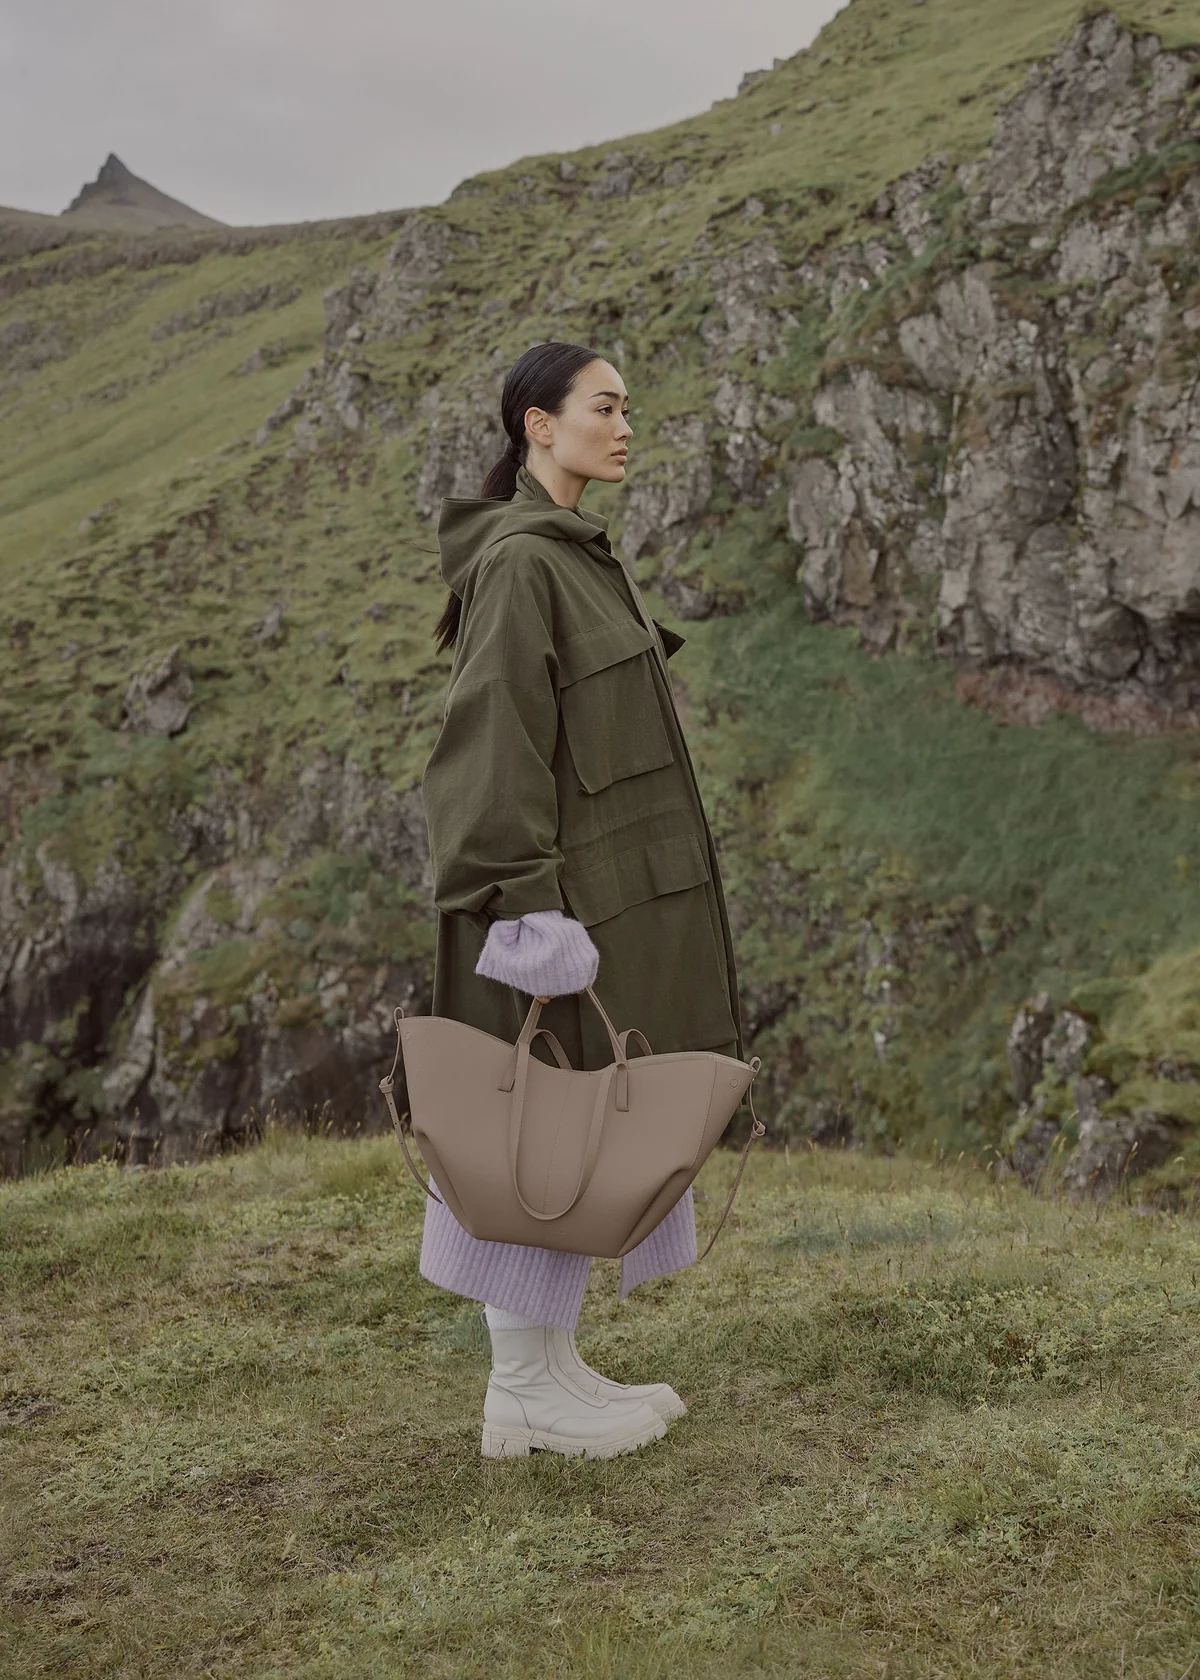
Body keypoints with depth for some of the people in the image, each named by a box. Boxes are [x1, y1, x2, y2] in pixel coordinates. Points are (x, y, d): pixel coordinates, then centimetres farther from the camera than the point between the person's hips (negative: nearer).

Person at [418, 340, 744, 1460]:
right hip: (563, 891, -10)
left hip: (604, 882, 10)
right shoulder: (516, 562, -15)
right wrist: (529, 907, -23)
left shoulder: (569, 553, 16)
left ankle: (549, 1366, 23)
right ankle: (523, 1389, 11)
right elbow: (494, 740, -20)